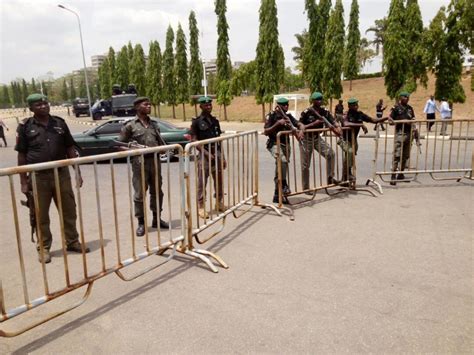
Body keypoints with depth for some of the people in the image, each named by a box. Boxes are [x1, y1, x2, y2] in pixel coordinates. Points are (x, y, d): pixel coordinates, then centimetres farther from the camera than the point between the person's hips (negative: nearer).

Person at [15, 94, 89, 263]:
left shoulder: (59, 123, 5)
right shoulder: (25, 126, -3)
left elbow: (70, 149, 8)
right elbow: (21, 155, -1)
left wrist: (78, 172, 3)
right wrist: (23, 181, -5)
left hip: (61, 173, 3)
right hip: (38, 176, -2)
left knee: (69, 211, 10)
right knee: (41, 216, 7)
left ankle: (72, 242, 26)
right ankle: (43, 248, 21)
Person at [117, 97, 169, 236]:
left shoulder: (154, 124, 13)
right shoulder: (130, 125, -1)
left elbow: (160, 142, 16)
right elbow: (120, 144, 0)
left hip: (155, 160, 5)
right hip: (140, 163, -5)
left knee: (156, 191, 12)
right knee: (139, 194, 0)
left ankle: (157, 219, 26)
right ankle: (141, 223, 12)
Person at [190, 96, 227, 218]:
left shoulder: (215, 121, 13)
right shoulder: (196, 122, -3)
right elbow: (193, 140, -8)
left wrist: (222, 157, 12)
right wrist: (206, 153, -15)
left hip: (217, 153, 6)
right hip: (204, 154, -5)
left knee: (219, 180, 12)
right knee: (202, 182, -4)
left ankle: (219, 203, 26)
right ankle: (201, 206, 5)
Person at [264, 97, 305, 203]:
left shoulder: (288, 116, 12)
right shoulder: (271, 116, -4)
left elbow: (300, 125, 6)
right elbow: (266, 132, -11)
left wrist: (301, 131, -17)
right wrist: (278, 123, -20)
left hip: (285, 144, 6)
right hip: (274, 144, -6)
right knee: (282, 160, -36)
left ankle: (277, 196, 17)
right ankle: (283, 184, -22)